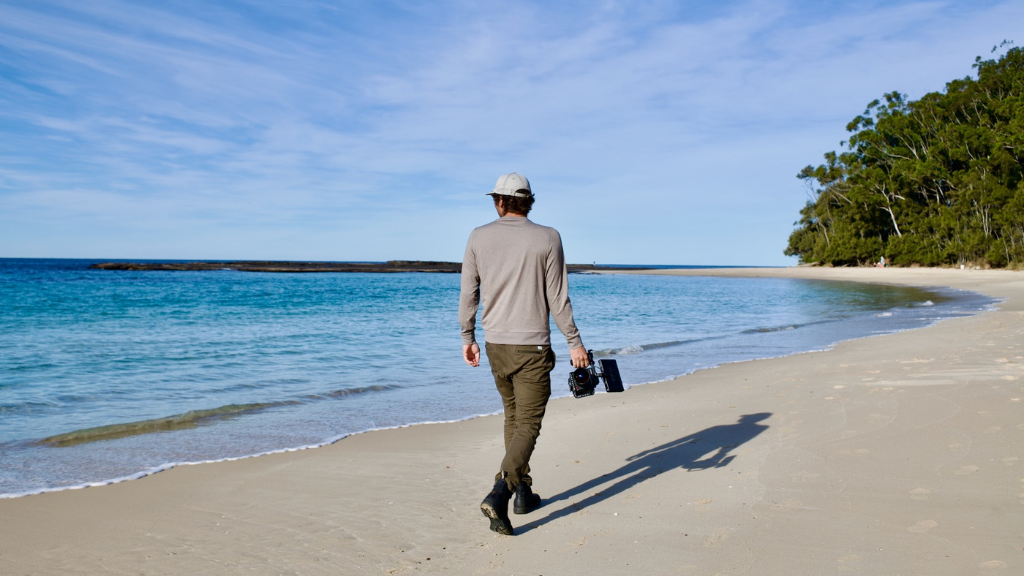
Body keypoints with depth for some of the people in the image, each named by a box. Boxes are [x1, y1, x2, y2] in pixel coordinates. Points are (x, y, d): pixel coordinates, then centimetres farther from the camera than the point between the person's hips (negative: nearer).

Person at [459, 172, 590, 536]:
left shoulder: (479, 237, 0)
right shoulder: (547, 238, -6)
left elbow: (468, 294, 3)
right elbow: (557, 298, -7)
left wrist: (468, 337, 14)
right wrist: (574, 342, 1)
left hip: (495, 345, 4)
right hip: (532, 346, -4)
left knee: (514, 417, 19)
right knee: (528, 424, 0)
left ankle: (523, 493, 26)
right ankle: (499, 494, -17)